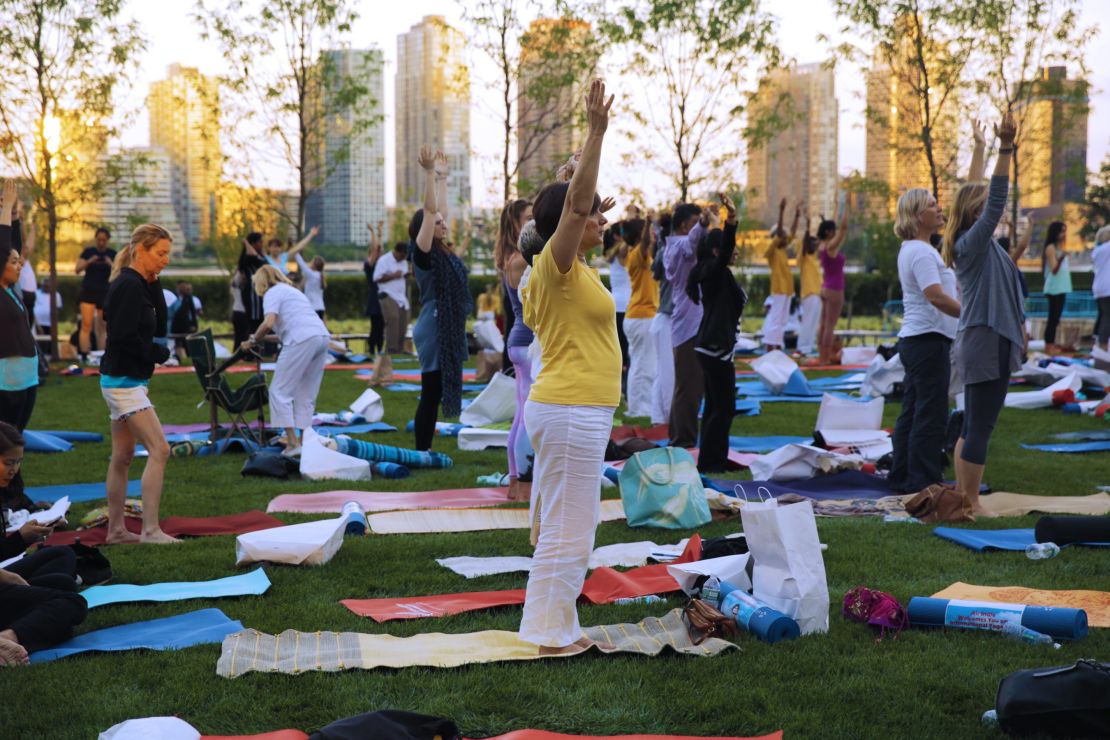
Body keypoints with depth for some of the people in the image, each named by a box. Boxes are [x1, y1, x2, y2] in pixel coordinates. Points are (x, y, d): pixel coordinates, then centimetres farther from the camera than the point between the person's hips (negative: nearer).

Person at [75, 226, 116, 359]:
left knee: (102, 328, 2)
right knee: (86, 325, -10)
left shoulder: (112, 254, 5)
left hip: (105, 293, 1)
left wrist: (111, 264, -19)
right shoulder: (88, 252, 4)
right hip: (88, 292, -1)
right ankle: (84, 356, -11)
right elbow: (78, 269, -3)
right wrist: (89, 262, -19)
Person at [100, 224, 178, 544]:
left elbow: (158, 330, 10)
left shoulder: (140, 285, 11)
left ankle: (116, 530, 23)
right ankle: (150, 530, -14)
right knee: (159, 450, -14)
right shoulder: (129, 286, -17)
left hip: (126, 381, 10)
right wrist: (159, 353, -11)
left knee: (123, 457, 15)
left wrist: (155, 287, -1)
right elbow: (124, 337, -23)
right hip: (124, 381, -10)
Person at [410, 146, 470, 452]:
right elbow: (429, 211, -18)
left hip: (446, 331, 9)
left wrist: (442, 177, 25)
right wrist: (430, 173, -20)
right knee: (430, 394, -5)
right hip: (433, 330, -9)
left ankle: (425, 451, 15)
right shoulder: (424, 253, -10)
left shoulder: (442, 253, 12)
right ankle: (421, 452, -1)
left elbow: (440, 211, 22)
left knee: (438, 392, 10)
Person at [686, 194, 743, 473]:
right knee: (724, 407, -7)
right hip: (716, 348, -11)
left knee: (715, 406, 14)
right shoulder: (713, 271, -14)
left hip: (714, 347, 11)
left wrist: (715, 222, 44)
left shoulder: (717, 274, 13)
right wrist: (730, 220, -47)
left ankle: (714, 459, 20)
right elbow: (723, 252, -34)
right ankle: (709, 460, -4)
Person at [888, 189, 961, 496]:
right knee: (931, 414, -6)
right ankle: (925, 480, -3)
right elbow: (937, 297, -24)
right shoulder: (921, 252, -15)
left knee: (912, 412, 13)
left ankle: (902, 477, 18)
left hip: (913, 339, 11)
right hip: (927, 339, -11)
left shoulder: (910, 249, 18)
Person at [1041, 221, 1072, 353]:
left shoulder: (1059, 247, 16)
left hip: (1061, 288, 9)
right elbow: (1054, 269, -20)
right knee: (1053, 317, -10)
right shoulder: (1051, 248, -10)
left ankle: (1051, 344, 11)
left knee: (1056, 317, 8)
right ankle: (1048, 345, -10)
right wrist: (1061, 258, -34)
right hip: (1054, 288, -9)